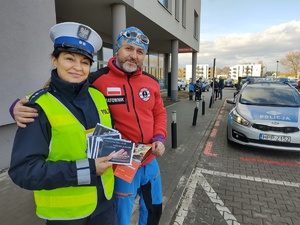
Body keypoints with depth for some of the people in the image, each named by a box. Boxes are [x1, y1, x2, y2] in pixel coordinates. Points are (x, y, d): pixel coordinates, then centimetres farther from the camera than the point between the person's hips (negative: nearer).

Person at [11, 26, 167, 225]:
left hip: (150, 161, 6)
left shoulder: (151, 82, -2)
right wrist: (21, 106, -29)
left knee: (154, 208, 29)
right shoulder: (96, 81, -18)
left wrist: (160, 138, -5)